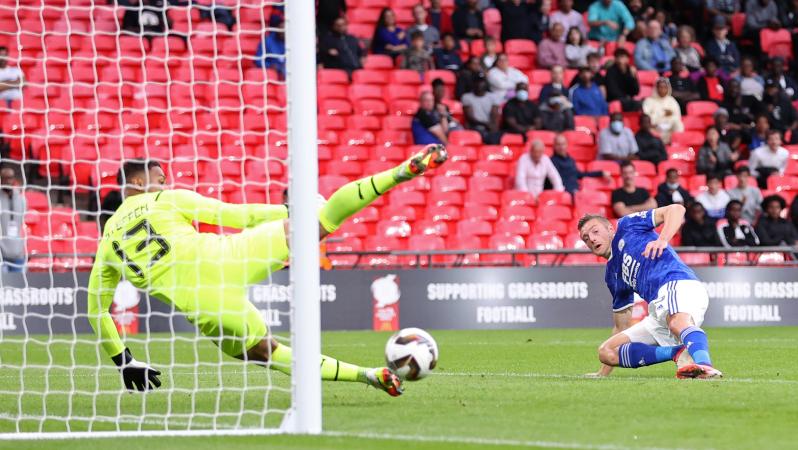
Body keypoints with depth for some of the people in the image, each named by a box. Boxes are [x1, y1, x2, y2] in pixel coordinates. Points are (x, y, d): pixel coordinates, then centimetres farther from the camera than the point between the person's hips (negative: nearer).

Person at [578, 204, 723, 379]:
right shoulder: (612, 275, 33)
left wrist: (662, 239, -12)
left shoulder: (627, 225, 17)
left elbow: (676, 209, 6)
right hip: (659, 313, 9)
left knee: (678, 323, -40)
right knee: (606, 351, 1)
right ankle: (680, 352, -17)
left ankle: (704, 365, -70)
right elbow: (622, 328, 38)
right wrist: (604, 372, 36)